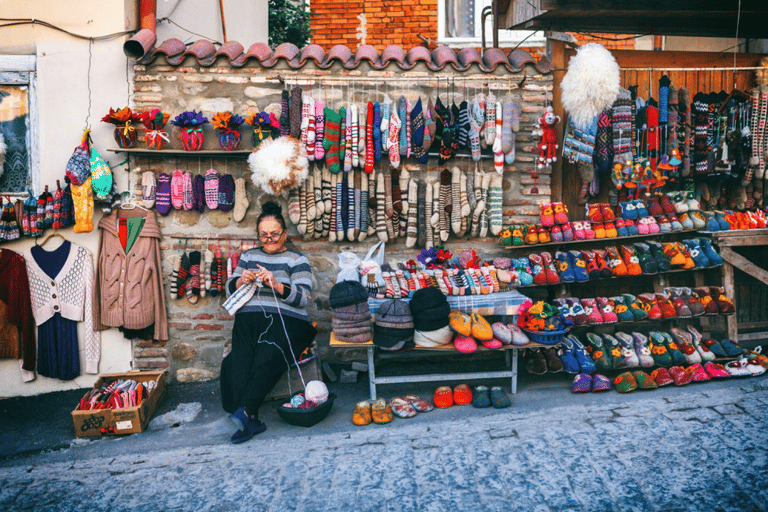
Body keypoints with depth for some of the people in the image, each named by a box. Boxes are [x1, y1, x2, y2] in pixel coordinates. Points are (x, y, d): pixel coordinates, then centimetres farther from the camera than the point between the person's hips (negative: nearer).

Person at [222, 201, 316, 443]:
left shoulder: (297, 260, 11)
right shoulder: (248, 256, 24)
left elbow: (302, 298, -1)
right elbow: (230, 289, 20)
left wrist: (275, 284, -16)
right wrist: (241, 280, -2)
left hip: (286, 320, -2)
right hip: (249, 318, 3)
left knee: (268, 357, -32)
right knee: (240, 359, -27)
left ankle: (245, 411, -38)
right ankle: (251, 419, -32)